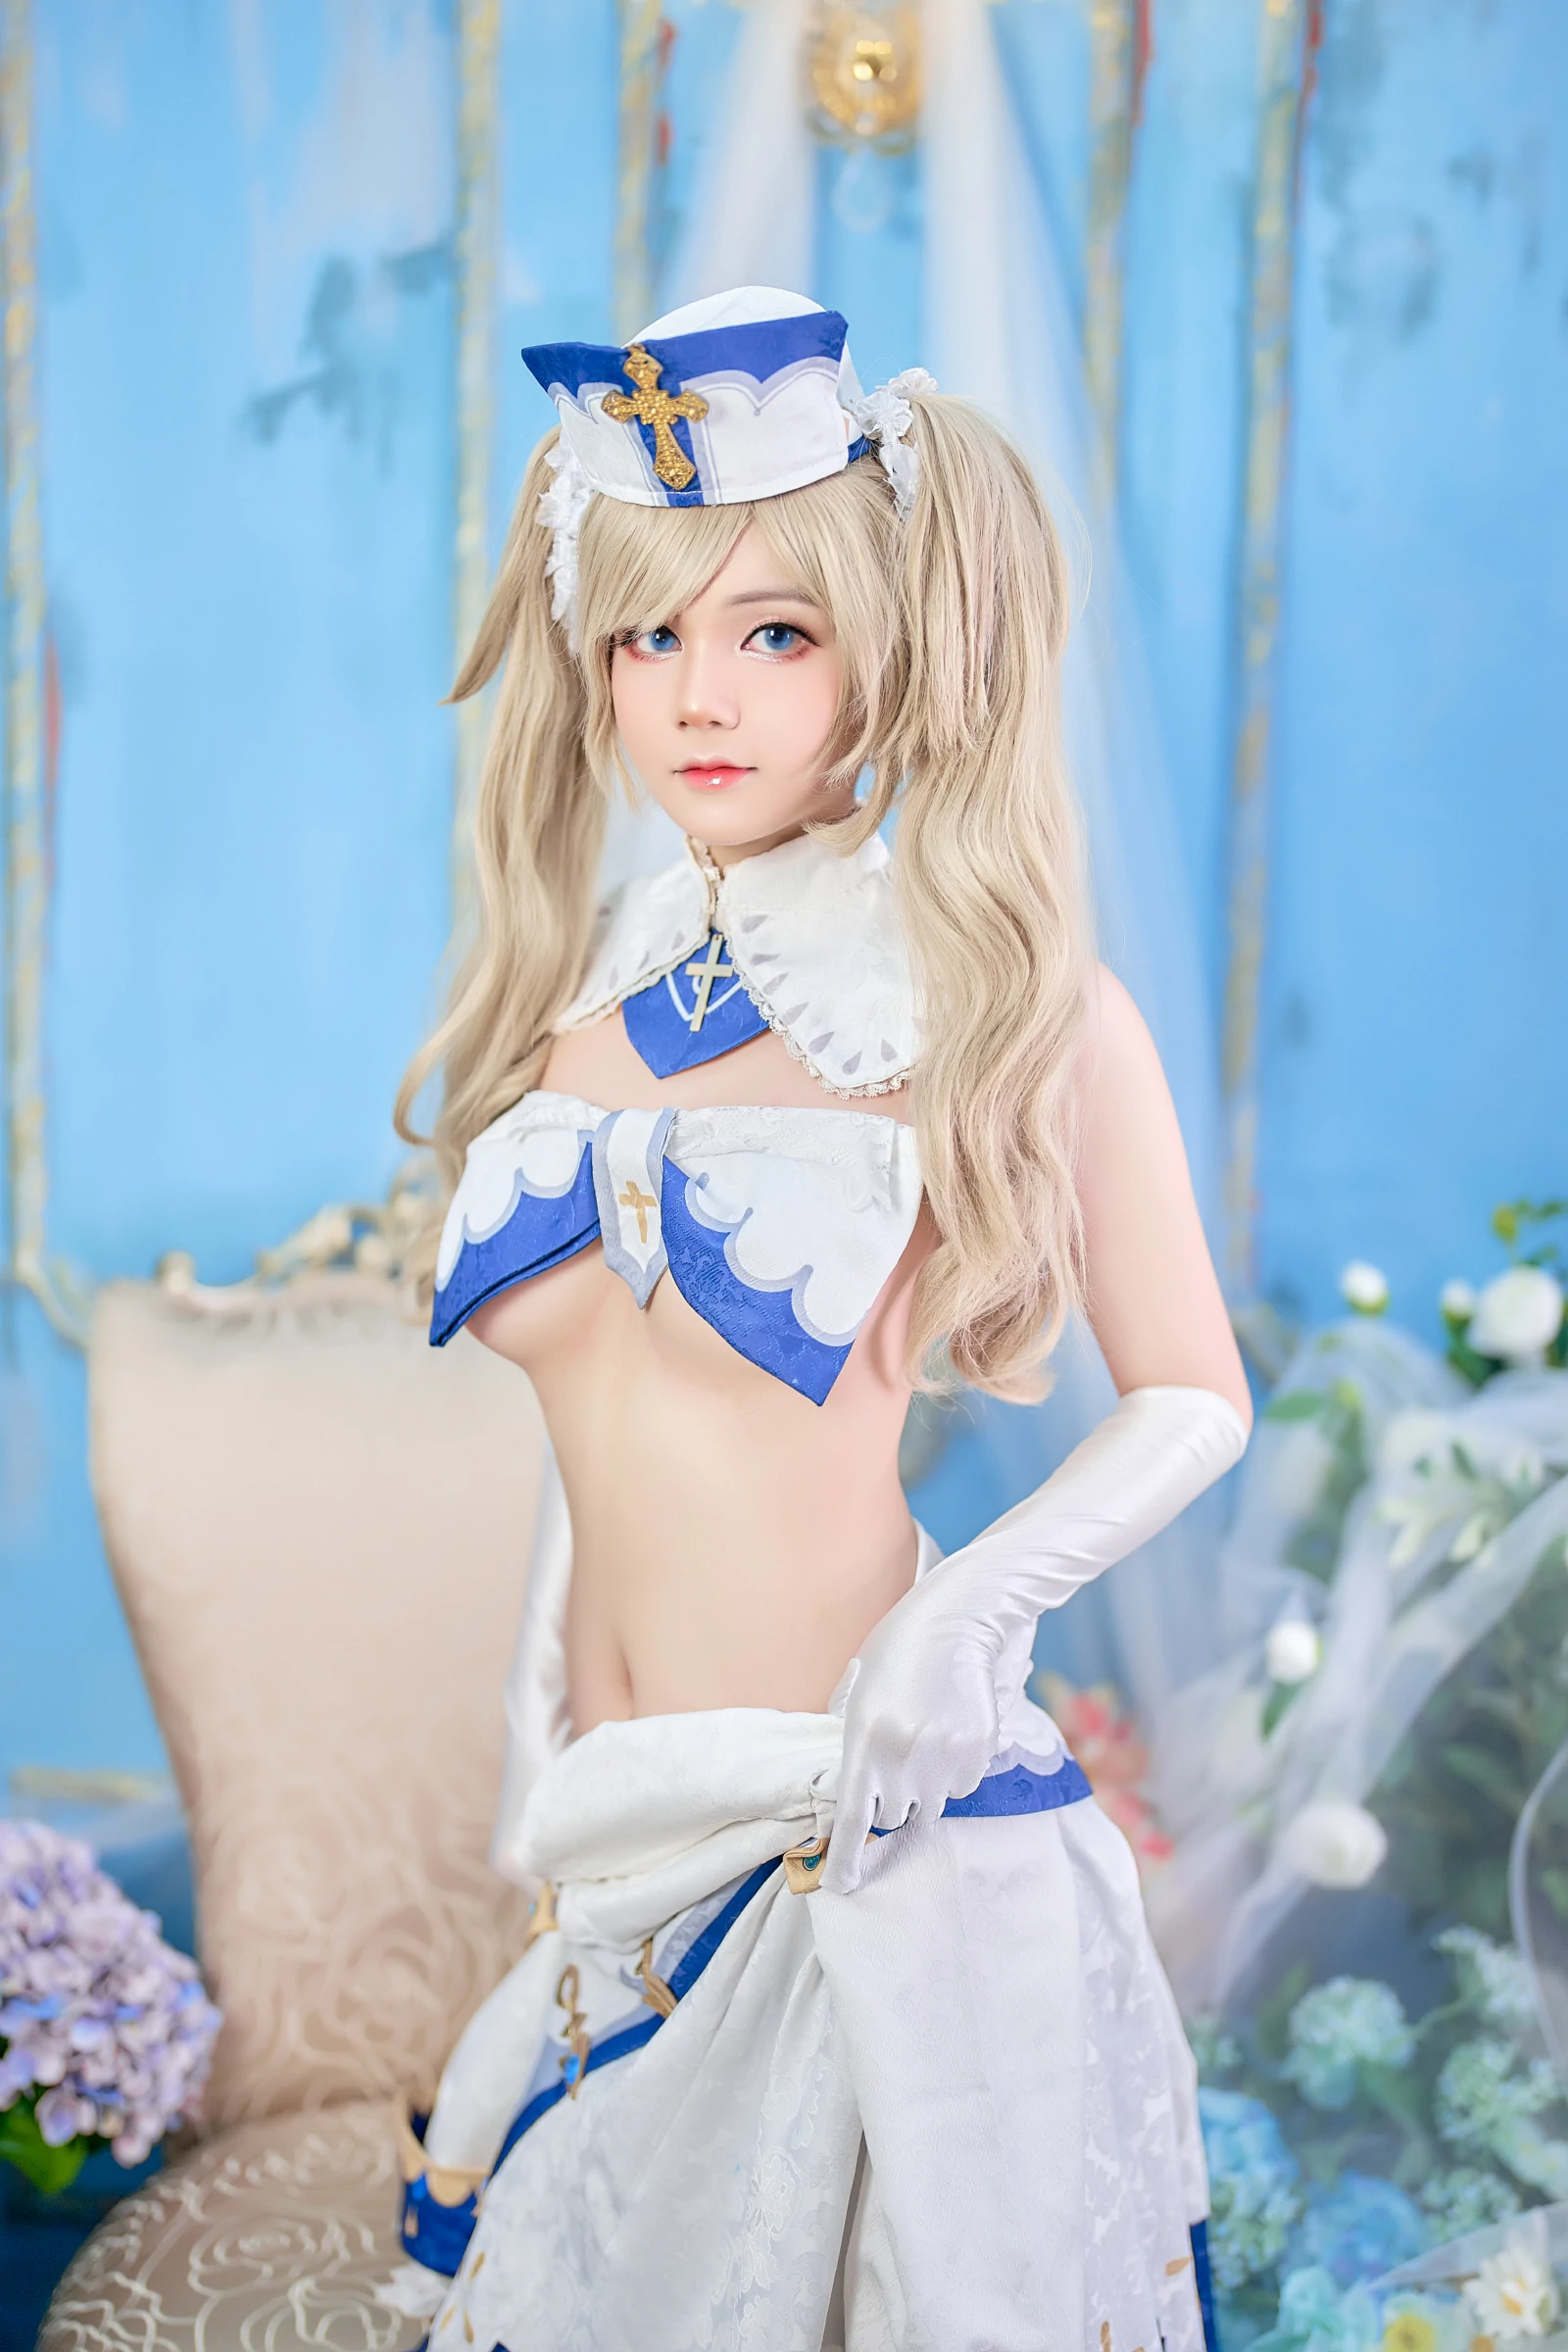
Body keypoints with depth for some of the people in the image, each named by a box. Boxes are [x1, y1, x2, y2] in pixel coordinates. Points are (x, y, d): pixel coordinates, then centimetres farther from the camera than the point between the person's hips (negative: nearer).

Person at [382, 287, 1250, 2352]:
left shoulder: (1007, 1004, -9)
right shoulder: (581, 997, 6)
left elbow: (1191, 1402, -4)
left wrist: (978, 1604, -18)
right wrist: (540, 1713, 12)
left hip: (874, 1833, -5)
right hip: (624, 1849, 5)